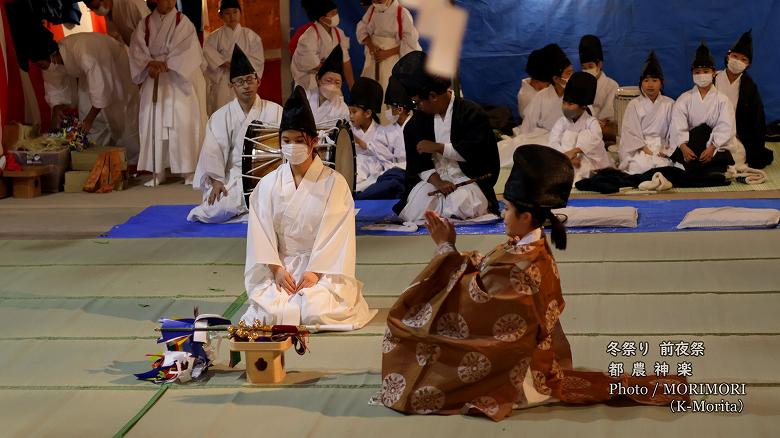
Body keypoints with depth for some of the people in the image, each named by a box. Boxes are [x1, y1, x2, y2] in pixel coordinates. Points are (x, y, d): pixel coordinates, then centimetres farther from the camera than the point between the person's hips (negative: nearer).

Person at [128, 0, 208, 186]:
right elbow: (137, 50, 1)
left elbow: (186, 50, -10)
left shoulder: (183, 22, 0)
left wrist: (165, 65, -19)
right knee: (154, 123, -2)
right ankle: (157, 172, 1)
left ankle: (189, 170, -6)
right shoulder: (145, 24, 9)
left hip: (179, 81, -3)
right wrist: (151, 64, -17)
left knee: (183, 122, -8)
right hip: (153, 81, 3)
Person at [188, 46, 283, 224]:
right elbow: (213, 150, -3)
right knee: (215, 212, -27)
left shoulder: (275, 111, 3)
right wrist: (216, 182, -13)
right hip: (235, 178, 0)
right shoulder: (221, 116, 3)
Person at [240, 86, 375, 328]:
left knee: (316, 311, -29)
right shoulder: (268, 185, 7)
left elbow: (336, 235, -6)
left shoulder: (334, 183, -1)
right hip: (280, 268, 2)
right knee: (273, 313, -26)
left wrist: (315, 272, -16)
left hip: (323, 269, -2)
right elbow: (262, 232, 3)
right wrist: (277, 269, -11)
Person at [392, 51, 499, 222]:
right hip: (433, 177, 4)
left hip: (468, 180, -4)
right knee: (414, 212, -23)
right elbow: (417, 162, 4)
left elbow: (474, 151, -16)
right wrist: (437, 182, -15)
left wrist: (437, 147, -14)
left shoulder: (471, 113, -5)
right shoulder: (420, 119, 11)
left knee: (458, 206, -35)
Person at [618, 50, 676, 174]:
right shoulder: (634, 105, 9)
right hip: (639, 147, -1)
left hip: (661, 145, 1)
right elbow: (631, 131, 1)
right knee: (641, 165, -33)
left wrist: (666, 150, -10)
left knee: (663, 164, -32)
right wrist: (644, 149, -12)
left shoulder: (669, 104, 11)